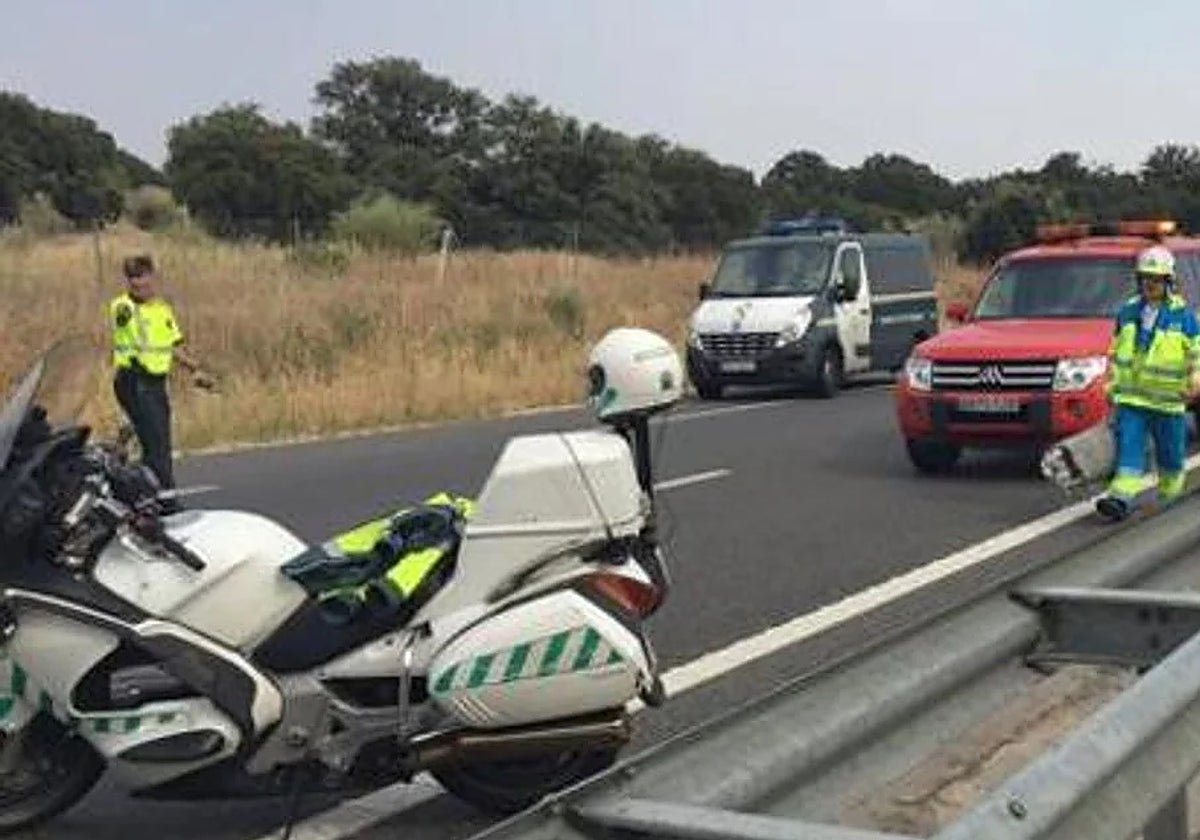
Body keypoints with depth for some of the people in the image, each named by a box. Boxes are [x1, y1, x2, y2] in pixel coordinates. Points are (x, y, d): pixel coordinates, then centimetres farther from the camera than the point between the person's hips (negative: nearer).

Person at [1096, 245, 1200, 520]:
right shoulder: (1127, 312, 8)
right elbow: (1115, 351, 18)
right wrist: (1112, 383, 17)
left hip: (1168, 400, -2)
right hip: (1130, 396, 2)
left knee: (1170, 453, 10)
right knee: (1128, 447, -10)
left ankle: (1169, 496, 30)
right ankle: (1121, 497, -18)